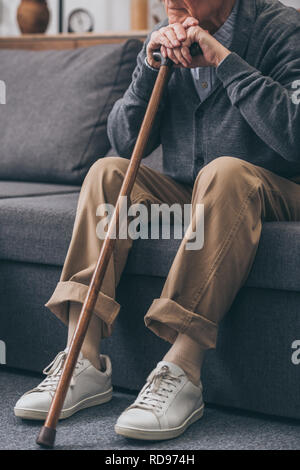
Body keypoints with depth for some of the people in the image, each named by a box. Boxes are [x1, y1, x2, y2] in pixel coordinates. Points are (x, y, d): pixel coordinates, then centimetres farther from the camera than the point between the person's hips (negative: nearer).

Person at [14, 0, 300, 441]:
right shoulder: (169, 40, 5)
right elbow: (125, 143, 3)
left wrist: (223, 59, -25)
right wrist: (149, 66, -11)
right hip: (184, 192, 5)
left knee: (225, 171, -35)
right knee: (108, 170, -16)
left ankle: (183, 371, -39)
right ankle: (85, 362, -24)